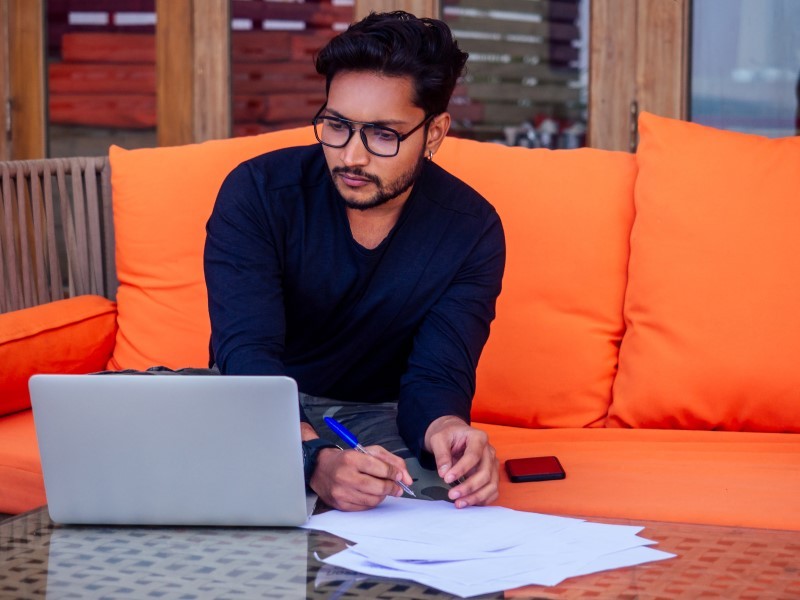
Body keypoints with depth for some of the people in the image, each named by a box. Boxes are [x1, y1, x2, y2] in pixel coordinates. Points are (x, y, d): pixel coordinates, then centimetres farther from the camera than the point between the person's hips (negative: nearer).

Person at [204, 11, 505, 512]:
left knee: (446, 484, -33)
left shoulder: (472, 230, -10)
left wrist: (447, 429, -43)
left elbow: (436, 376, -15)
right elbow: (248, 352, -28)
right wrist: (315, 458, -49)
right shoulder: (258, 192, -17)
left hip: (378, 414, 1)